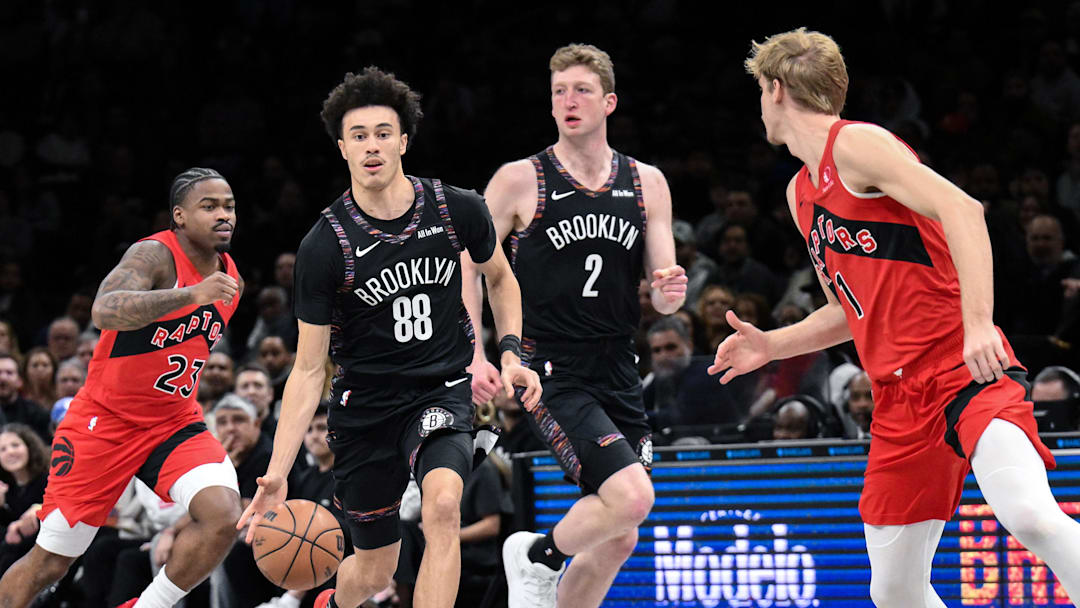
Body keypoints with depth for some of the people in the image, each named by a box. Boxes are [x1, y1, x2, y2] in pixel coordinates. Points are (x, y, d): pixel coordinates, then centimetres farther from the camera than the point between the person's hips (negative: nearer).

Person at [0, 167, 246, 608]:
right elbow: (105, 311, -40)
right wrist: (192, 294, -48)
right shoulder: (155, 255, -19)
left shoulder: (231, 282, 4)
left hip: (174, 423, 5)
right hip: (105, 420, -5)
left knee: (224, 514, -23)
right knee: (48, 562, 0)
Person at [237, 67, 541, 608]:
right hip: (365, 406, 0)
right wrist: (277, 475, -17)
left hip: (442, 391, 0)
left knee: (443, 503, -32)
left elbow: (500, 278, 15)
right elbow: (308, 369, -10)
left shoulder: (458, 209, -9)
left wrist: (510, 353, 0)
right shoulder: (325, 246, -15)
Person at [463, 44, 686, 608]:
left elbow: (659, 294, 10)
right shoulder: (520, 180, -4)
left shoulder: (647, 183, 8)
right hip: (553, 371, -6)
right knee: (632, 497, -23)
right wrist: (476, 354, -11)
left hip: (618, 372, 6)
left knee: (616, 540, 9)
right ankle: (535, 555, 3)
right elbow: (467, 265, 1)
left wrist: (668, 292, -14)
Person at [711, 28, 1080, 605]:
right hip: (901, 396, 9)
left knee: (1030, 515, -34)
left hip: (964, 367, -9)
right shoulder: (800, 193, 21)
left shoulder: (856, 144, -6)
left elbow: (962, 210, -20)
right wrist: (769, 346, 15)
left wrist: (978, 321, -31)